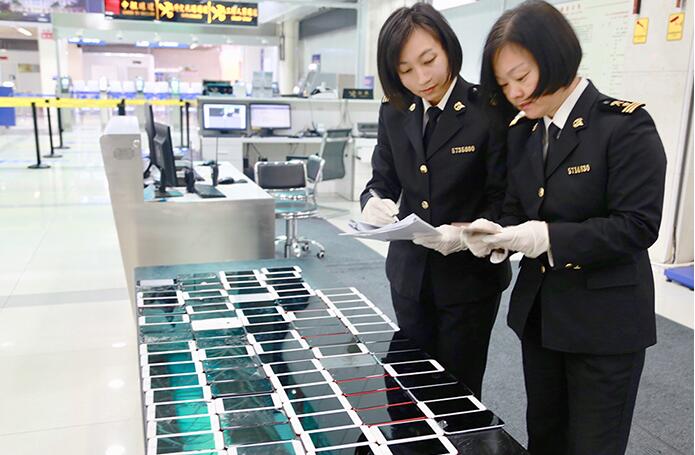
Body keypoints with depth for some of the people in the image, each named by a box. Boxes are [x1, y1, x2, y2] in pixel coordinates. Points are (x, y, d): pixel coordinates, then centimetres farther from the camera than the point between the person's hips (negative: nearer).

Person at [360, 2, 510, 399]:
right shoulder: (394, 113, 3)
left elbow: (504, 200, -13)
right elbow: (382, 179, 7)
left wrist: (467, 233, -31)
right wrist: (375, 201, -16)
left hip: (469, 276, -4)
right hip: (410, 275, 5)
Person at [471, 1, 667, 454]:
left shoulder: (625, 124, -15)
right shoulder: (521, 132, 6)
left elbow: (638, 224, -20)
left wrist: (548, 237, -29)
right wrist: (493, 234, -13)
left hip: (605, 320, -6)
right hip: (539, 311, 6)